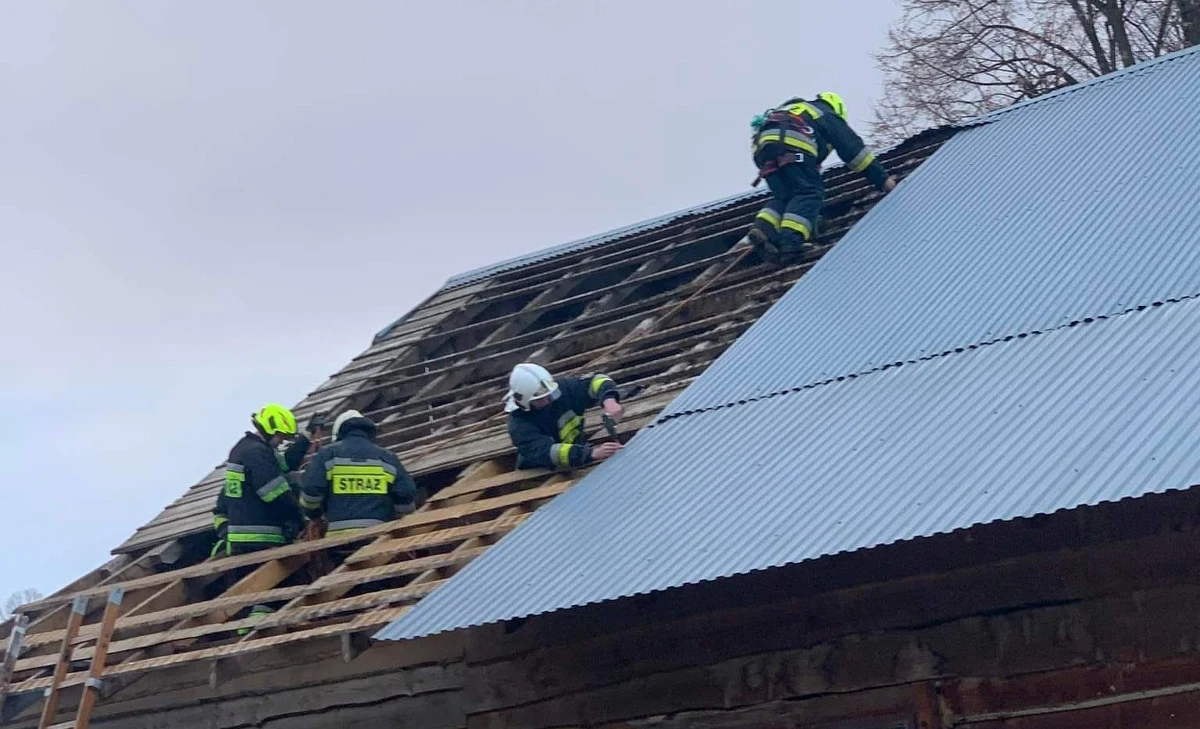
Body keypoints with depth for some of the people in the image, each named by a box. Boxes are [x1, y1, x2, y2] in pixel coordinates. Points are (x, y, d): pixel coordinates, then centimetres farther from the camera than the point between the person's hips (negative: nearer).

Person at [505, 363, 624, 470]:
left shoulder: (562, 389, -10)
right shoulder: (519, 424, -22)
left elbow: (595, 381, -6)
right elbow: (547, 452, -35)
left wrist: (609, 401, -30)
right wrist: (592, 453, -49)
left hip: (577, 466, 4)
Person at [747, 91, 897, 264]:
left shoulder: (793, 107, 43)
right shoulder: (829, 116, 25)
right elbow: (854, 149, 20)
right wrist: (883, 179, 22)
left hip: (762, 145, 6)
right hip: (793, 143, -6)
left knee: (784, 196, 13)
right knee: (809, 192, -5)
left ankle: (763, 229, -14)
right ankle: (791, 240, -26)